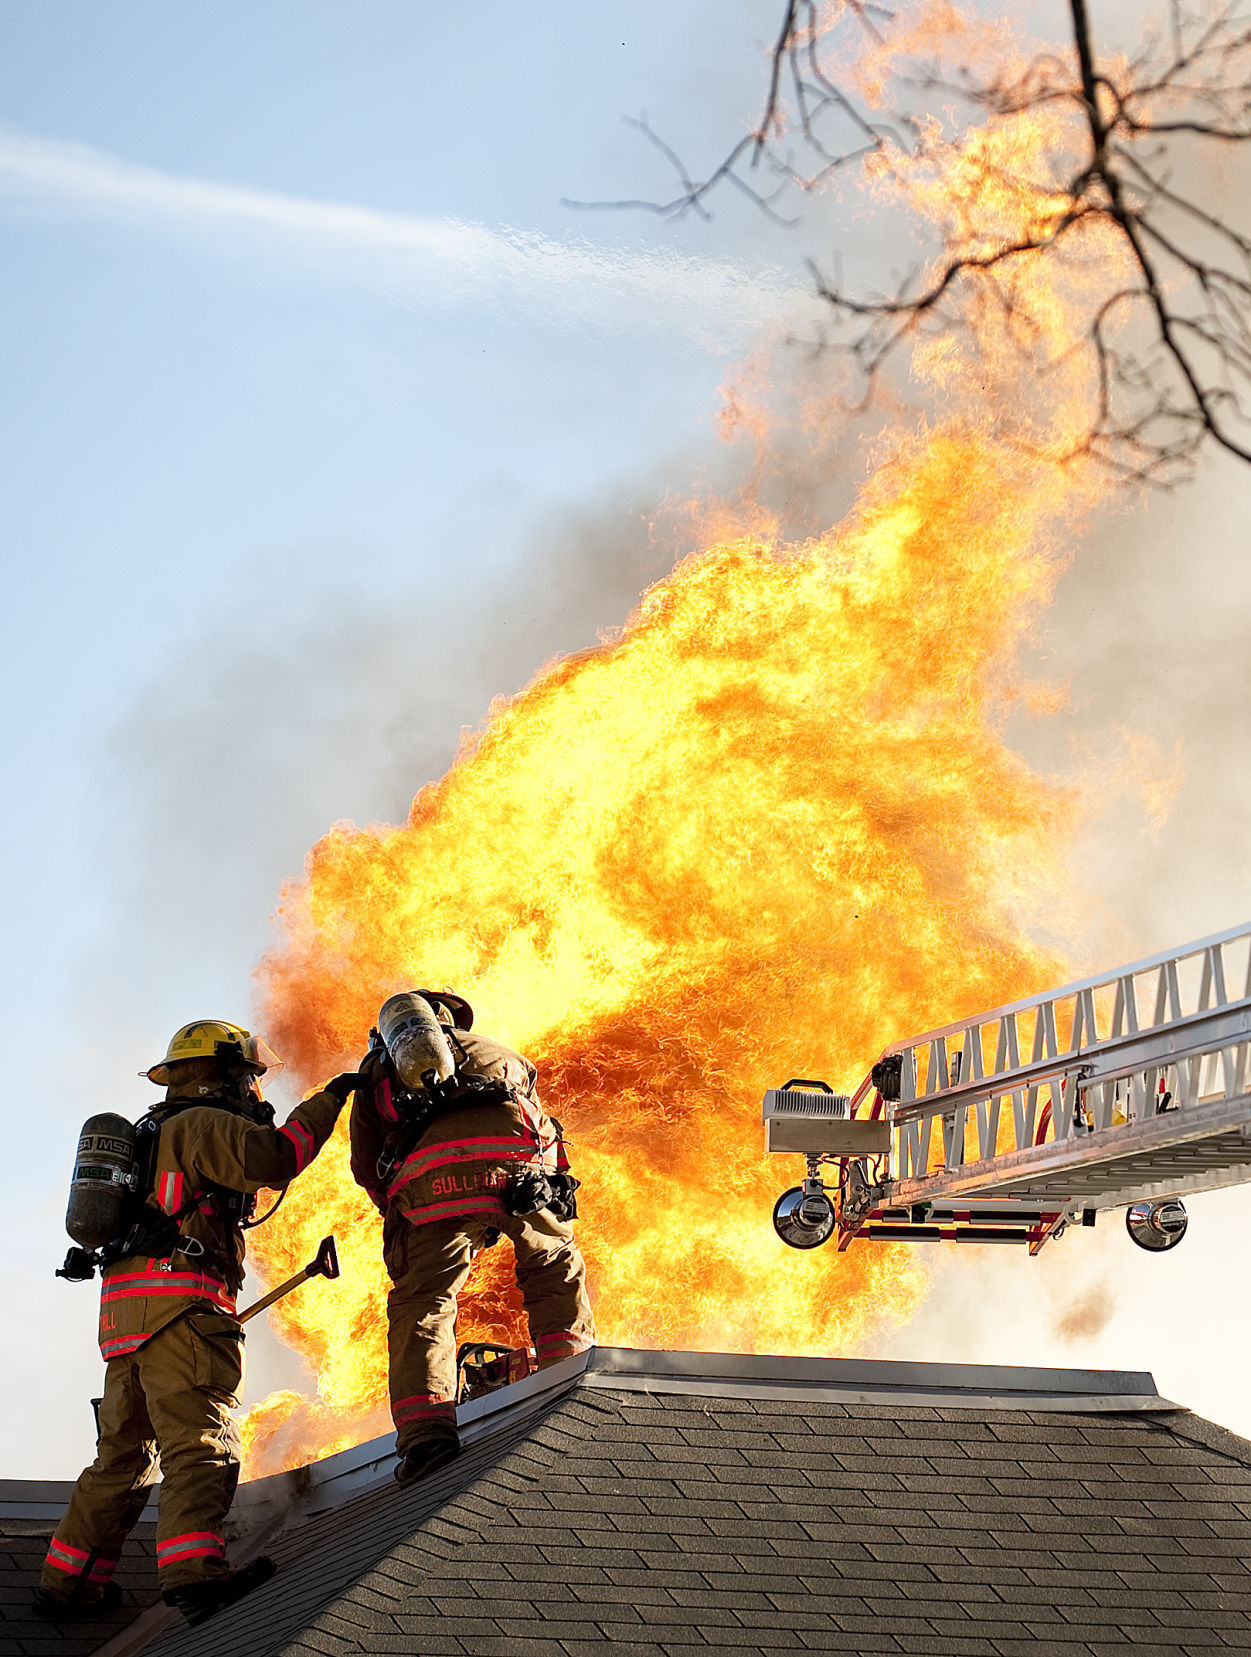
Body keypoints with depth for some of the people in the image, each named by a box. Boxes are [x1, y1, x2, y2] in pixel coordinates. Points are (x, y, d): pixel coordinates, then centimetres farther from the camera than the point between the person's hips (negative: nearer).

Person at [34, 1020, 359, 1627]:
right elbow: (272, 1158, -17)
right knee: (200, 1441, -20)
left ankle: (67, 1580, 15)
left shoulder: (155, 1134, 31)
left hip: (124, 1307, 10)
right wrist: (326, 1102, -5)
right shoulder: (203, 1124, 0)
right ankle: (193, 1570, -35)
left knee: (125, 1451, 14)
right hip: (180, 1303, -10)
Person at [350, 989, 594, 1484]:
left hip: (429, 1171, -1)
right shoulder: (501, 1054, 42)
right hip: (516, 1154, 1)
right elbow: (543, 1131, 39)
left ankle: (426, 1433, -14)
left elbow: (367, 1169, 28)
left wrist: (401, 1215, 40)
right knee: (554, 1268, 25)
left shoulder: (376, 1070, 37)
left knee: (420, 1301, 3)